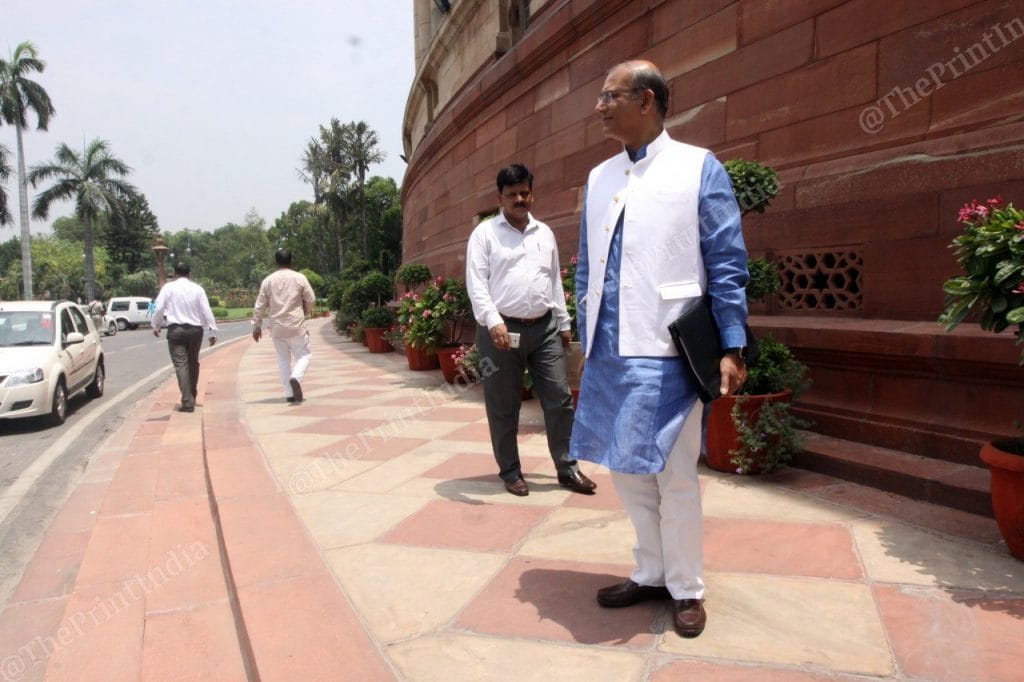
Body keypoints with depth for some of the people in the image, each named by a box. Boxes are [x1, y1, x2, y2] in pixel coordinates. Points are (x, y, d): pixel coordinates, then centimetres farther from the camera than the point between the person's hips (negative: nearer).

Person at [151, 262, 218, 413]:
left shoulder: (168, 287, -1)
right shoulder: (197, 289, 3)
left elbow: (159, 308, -2)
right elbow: (207, 311, 1)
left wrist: (155, 326, 14)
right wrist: (212, 332, 7)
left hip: (176, 330, -2)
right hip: (195, 330, 3)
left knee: (181, 364, -5)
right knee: (193, 363, 17)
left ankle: (187, 402, -15)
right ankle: (192, 397, 29)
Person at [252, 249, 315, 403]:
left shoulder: (268, 280, 2)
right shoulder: (299, 278, -4)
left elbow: (259, 306, 3)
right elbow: (310, 299, 0)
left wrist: (256, 326, 12)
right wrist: (306, 311, 21)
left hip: (277, 328, 3)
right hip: (296, 326, -3)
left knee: (283, 359, 12)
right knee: (304, 355, 8)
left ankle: (289, 393, 11)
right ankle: (296, 377, -20)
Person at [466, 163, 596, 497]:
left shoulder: (545, 233, 15)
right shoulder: (485, 233, -1)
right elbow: (476, 284, -9)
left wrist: (564, 323, 16)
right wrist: (493, 321, -22)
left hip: (544, 328, 4)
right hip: (502, 330, -4)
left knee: (559, 398, 3)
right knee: (503, 407, 5)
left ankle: (567, 468, 14)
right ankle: (510, 471, 20)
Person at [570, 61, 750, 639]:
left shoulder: (699, 168, -1)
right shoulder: (599, 179, 14)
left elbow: (727, 264, -4)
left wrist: (733, 347, -9)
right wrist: (587, 342, 14)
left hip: (665, 352, -5)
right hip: (609, 352, 6)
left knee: (674, 475, 3)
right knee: (627, 469, 13)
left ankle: (686, 588, 23)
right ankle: (652, 573, 32)